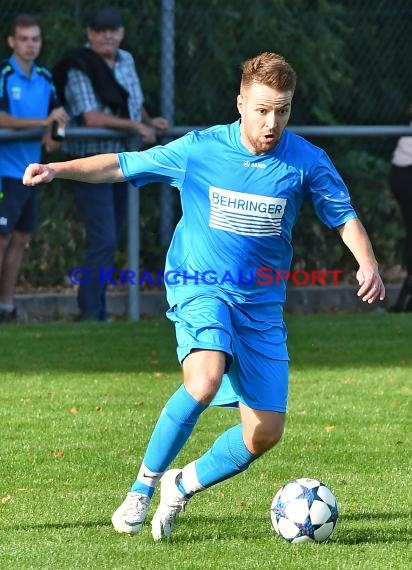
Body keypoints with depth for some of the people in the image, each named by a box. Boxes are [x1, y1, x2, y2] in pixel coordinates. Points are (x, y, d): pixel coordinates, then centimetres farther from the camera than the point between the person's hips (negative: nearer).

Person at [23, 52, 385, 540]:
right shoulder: (198, 150, -7)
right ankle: (145, 482, -13)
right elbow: (124, 166, 1)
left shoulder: (306, 162, -5)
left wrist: (367, 263, -10)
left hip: (262, 302, 3)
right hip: (200, 286, -3)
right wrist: (57, 169, -9)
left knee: (265, 433, -3)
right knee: (205, 379, -33)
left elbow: (343, 215, 7)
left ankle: (182, 486, 22)